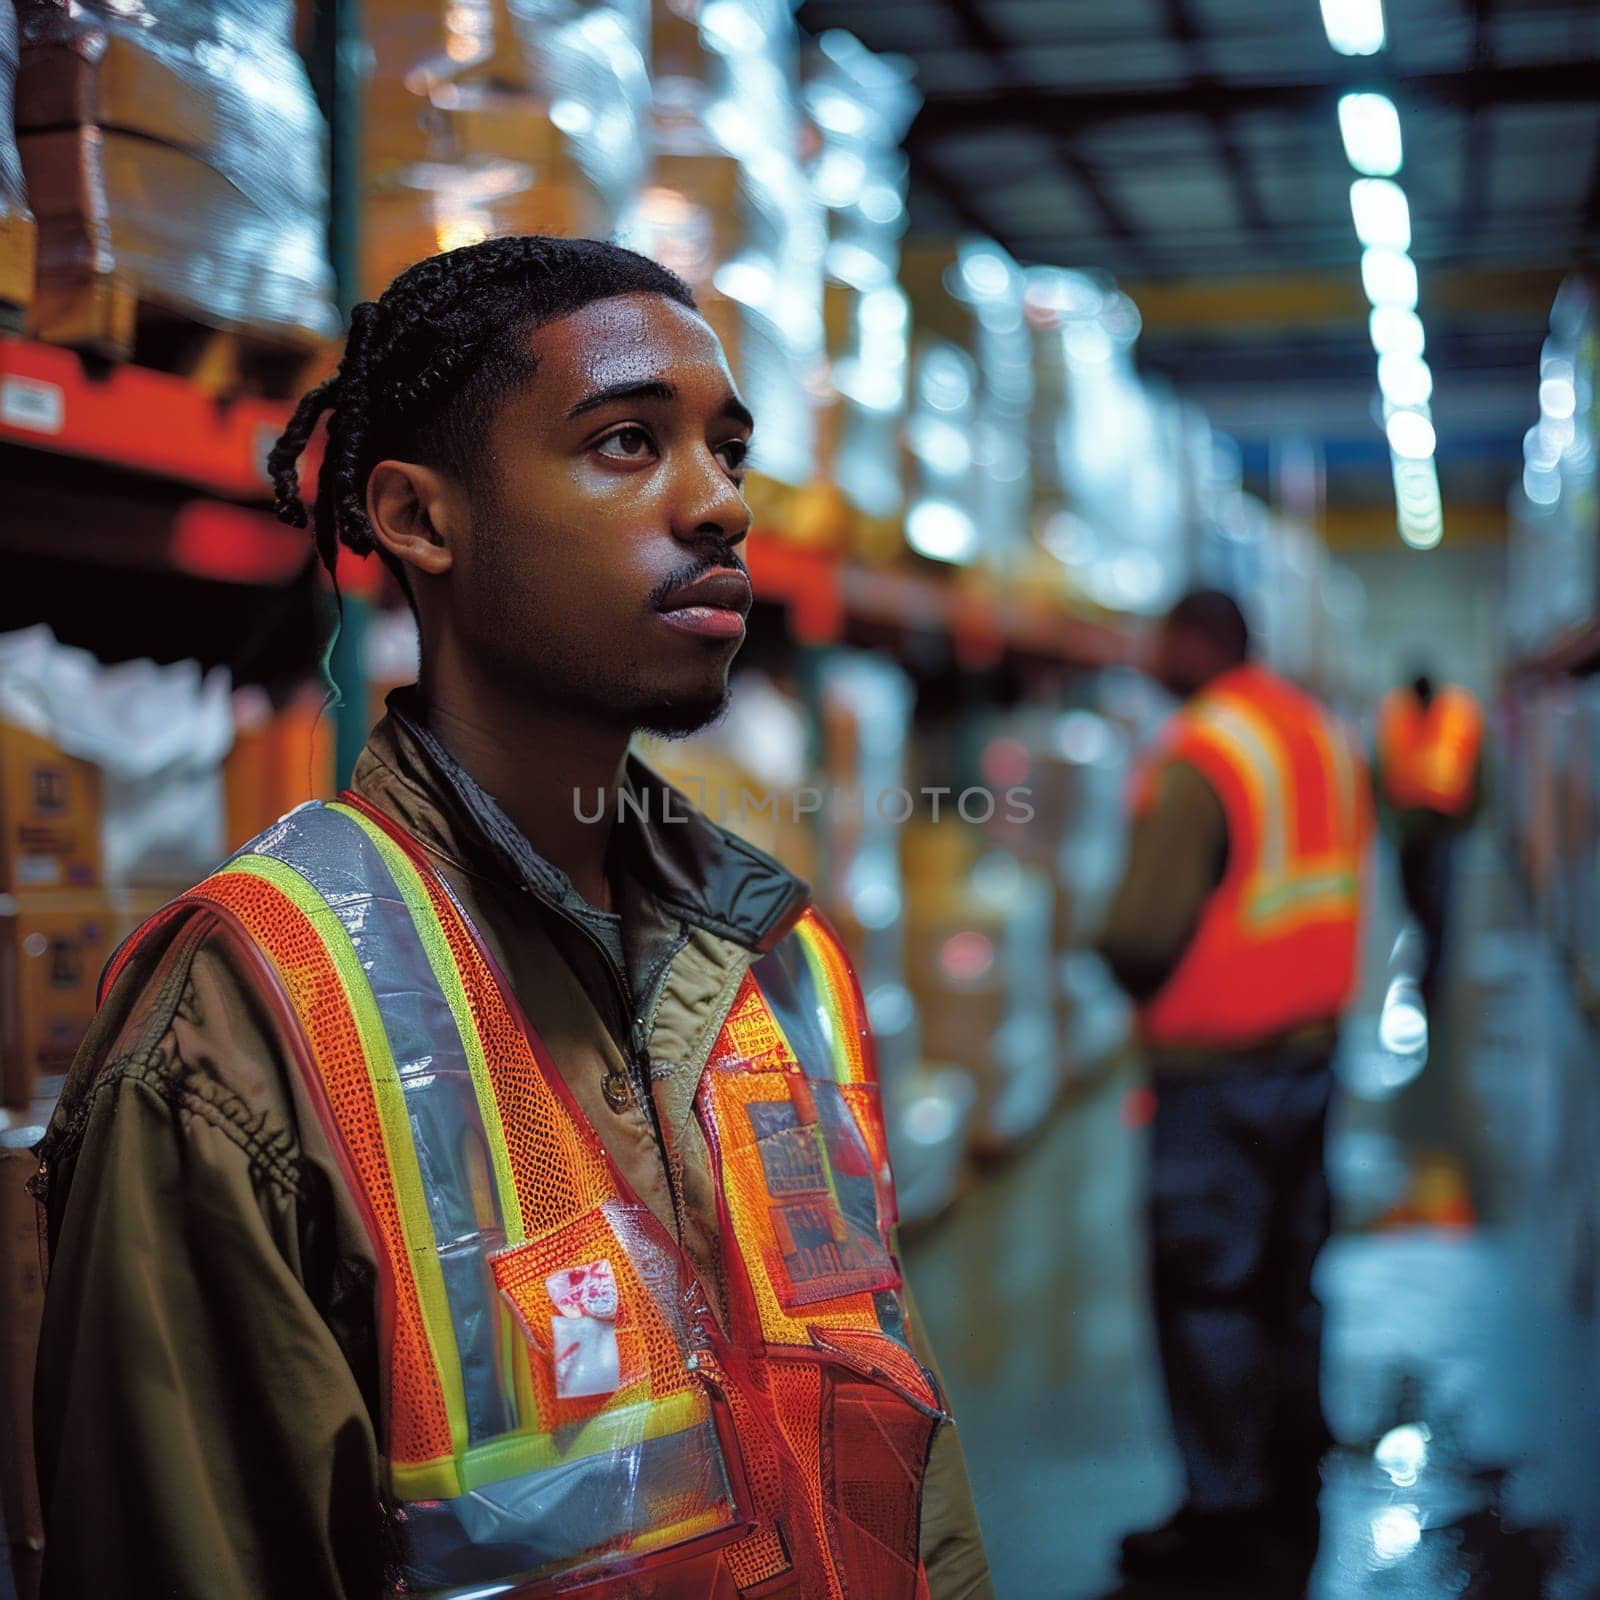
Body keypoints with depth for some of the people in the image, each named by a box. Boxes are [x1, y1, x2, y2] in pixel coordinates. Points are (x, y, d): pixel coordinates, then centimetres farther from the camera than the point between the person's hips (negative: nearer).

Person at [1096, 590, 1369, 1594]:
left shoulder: (1196, 761, -18)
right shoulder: (1327, 738, 8)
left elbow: (1145, 933, -22)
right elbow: (1342, 890, 13)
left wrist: (1125, 969, -2)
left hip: (1217, 1068, -8)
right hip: (1313, 1049, 8)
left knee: (1204, 1291, 2)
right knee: (1291, 1279, 17)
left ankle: (1227, 1512, 9)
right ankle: (1294, 1502, 27)